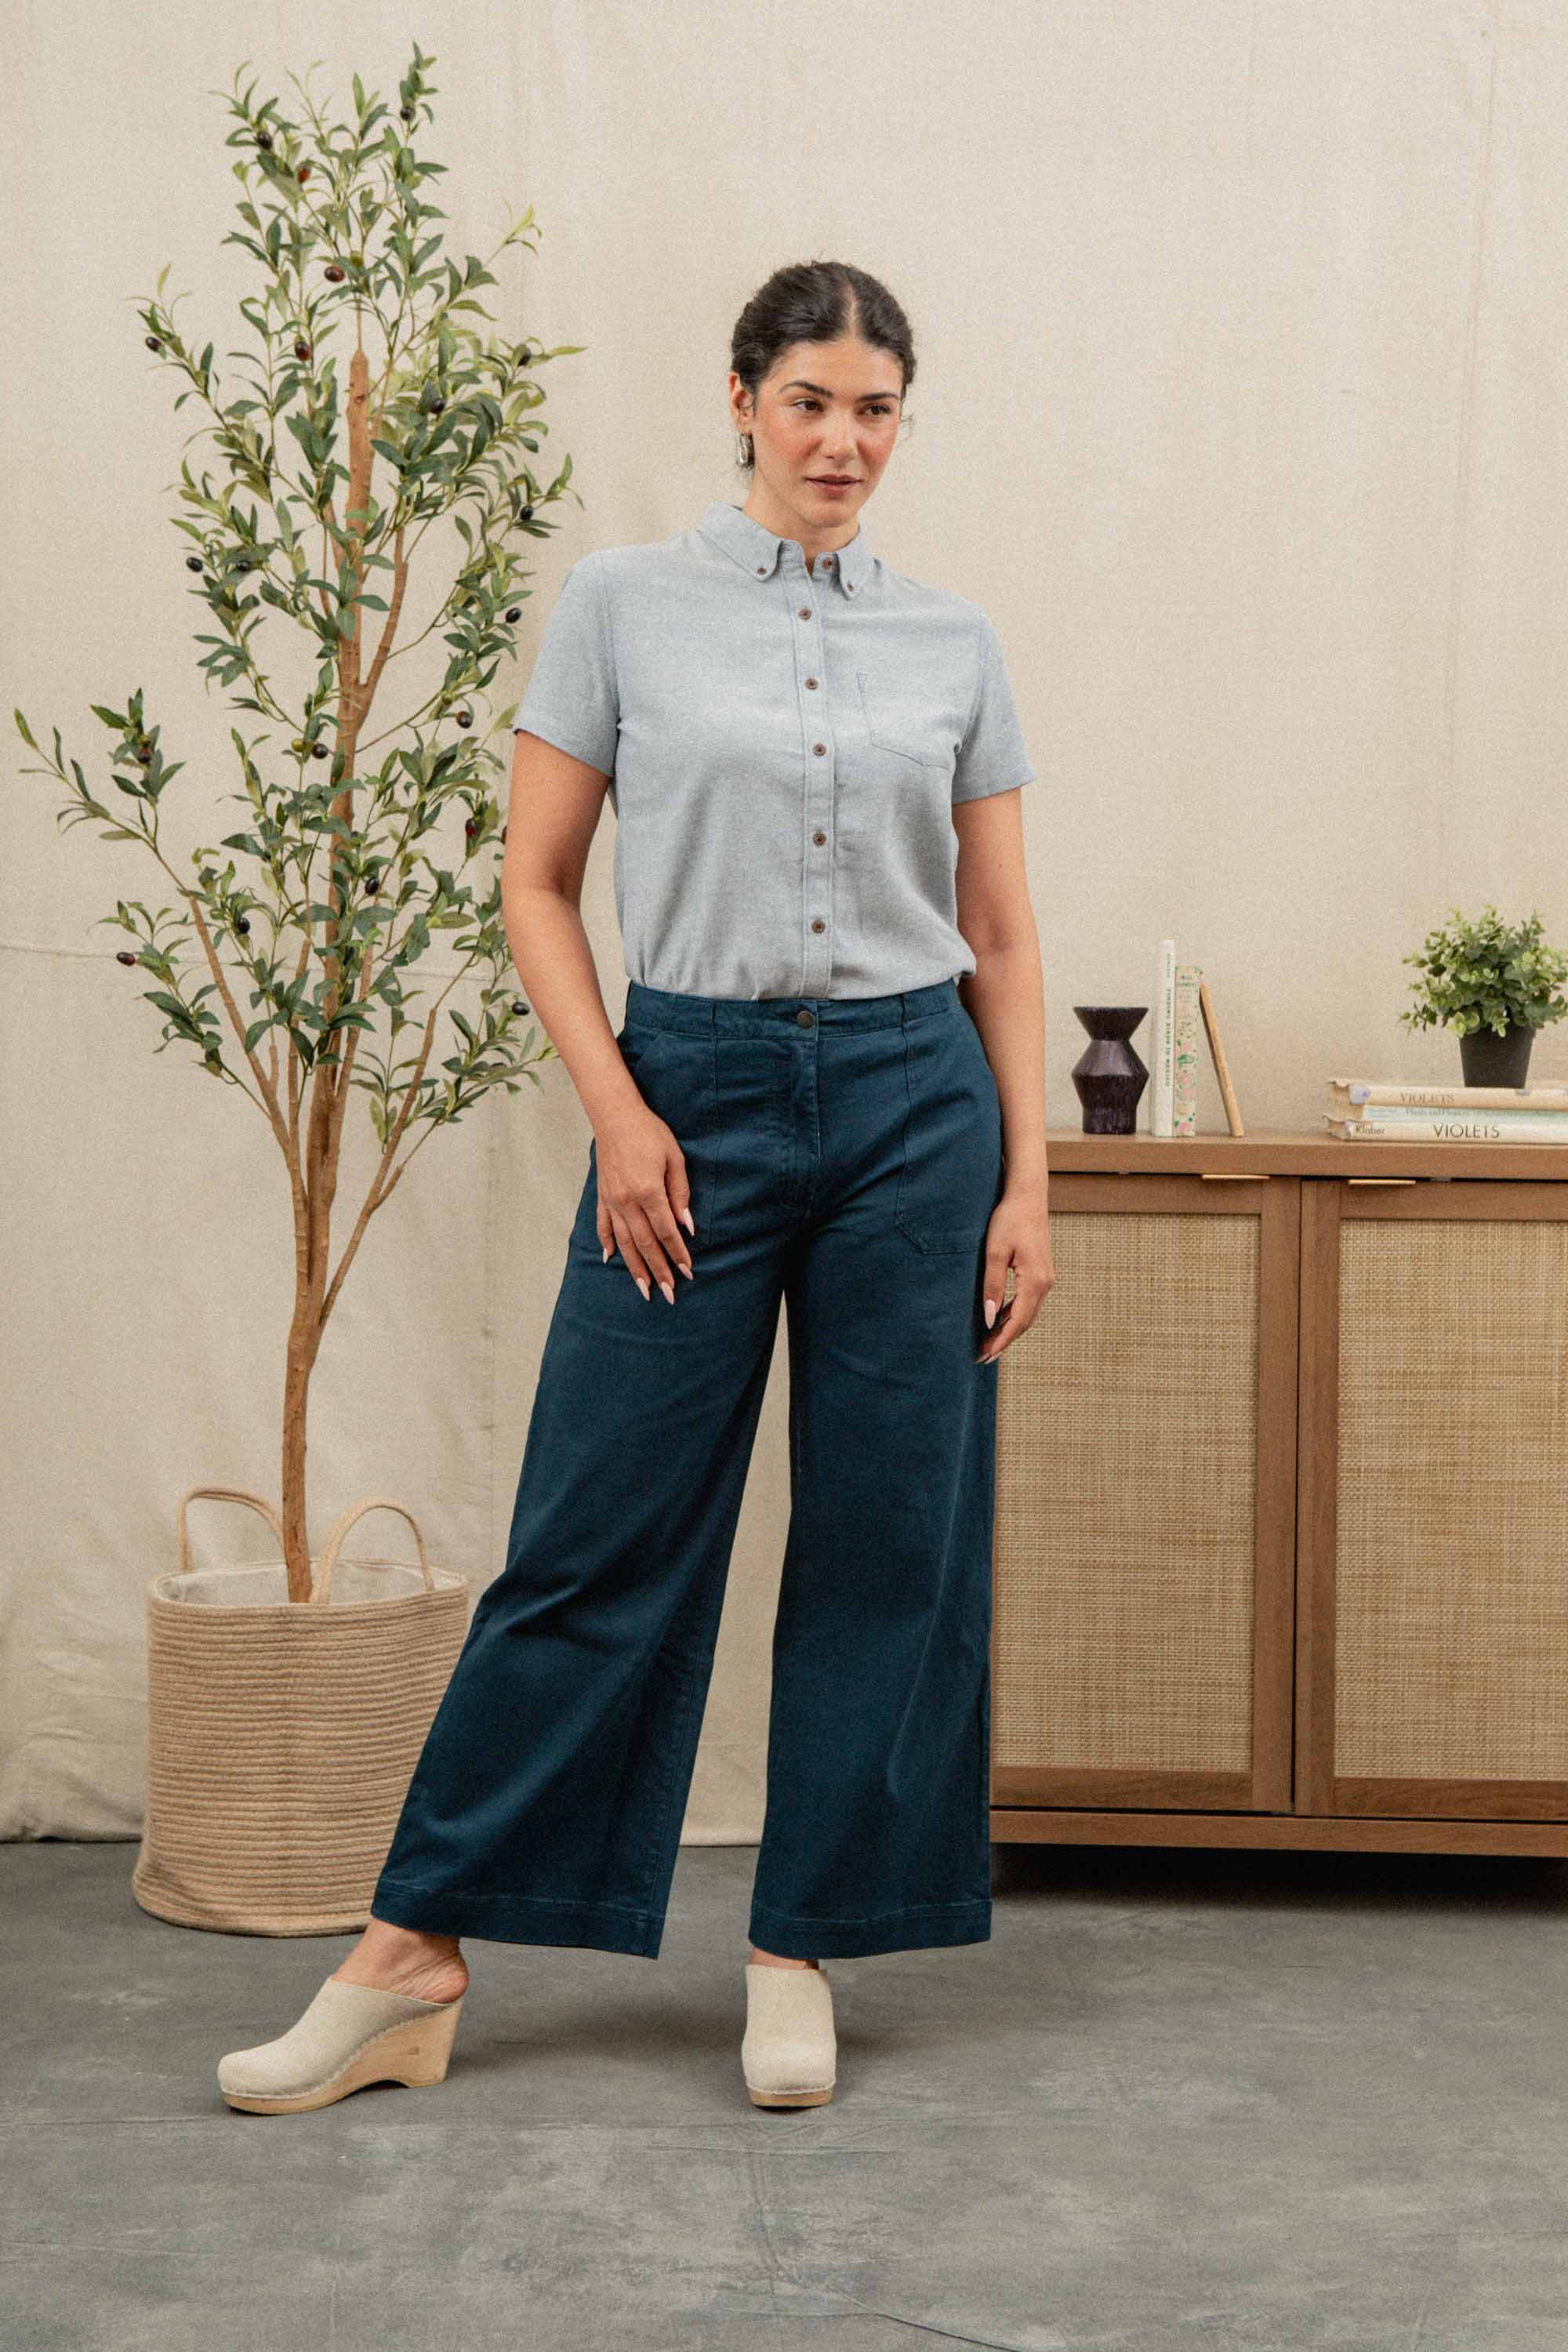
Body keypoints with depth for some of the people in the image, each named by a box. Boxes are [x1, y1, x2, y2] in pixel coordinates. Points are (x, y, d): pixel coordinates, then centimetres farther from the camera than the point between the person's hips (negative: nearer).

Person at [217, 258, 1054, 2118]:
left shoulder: (955, 642, 7)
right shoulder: (624, 605, 1)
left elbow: (1002, 935, 9)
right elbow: (536, 883, 1)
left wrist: (1026, 1179, 1)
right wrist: (617, 1111, -10)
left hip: (914, 1104, 3)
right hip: (695, 1096, -2)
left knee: (890, 1539, 4)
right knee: (602, 1536, -2)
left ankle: (800, 1955, 19)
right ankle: (415, 1956, 10)